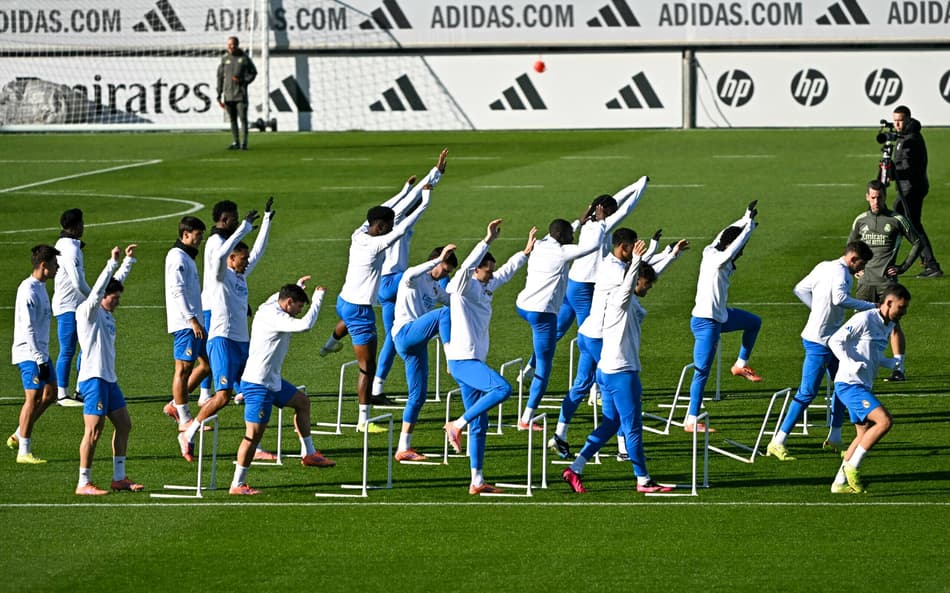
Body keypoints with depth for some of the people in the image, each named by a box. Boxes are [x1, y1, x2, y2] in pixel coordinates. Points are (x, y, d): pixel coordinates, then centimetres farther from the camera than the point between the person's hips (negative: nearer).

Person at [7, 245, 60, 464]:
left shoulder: (40, 288, 14)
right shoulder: (28, 291, -17)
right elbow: (28, 329, -21)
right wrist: (39, 360, -22)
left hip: (40, 353, 10)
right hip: (29, 354, -10)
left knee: (49, 394, 12)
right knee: (33, 398, -7)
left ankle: (18, 436, 20)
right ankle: (24, 451, -2)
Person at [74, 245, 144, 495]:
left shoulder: (107, 314, 16)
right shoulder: (88, 312, -7)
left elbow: (118, 281, 29)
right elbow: (97, 290, -23)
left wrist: (128, 261, 33)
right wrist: (113, 263, -26)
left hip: (108, 379, 10)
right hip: (93, 378, -10)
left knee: (124, 425, 13)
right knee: (94, 430, -10)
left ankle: (119, 478, 20)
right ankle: (84, 484, -7)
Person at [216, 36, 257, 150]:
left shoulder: (244, 58, 1)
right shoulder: (224, 59, 8)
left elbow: (253, 72, 7)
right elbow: (220, 77, 10)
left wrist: (243, 81, -11)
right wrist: (219, 95, 6)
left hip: (241, 94, -3)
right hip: (228, 95, 3)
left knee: (243, 118, -6)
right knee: (232, 119, 6)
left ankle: (244, 143, -4)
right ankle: (235, 142, 11)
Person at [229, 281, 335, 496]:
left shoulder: (271, 308, 9)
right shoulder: (273, 317, -22)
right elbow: (305, 325, -34)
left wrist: (297, 286, 44)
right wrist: (318, 298, -21)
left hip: (271, 381, 11)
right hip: (258, 385, -11)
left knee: (302, 401, 24)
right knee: (253, 435, -8)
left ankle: (309, 454, 31)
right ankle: (237, 485, -1)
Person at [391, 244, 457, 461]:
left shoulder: (435, 287, 26)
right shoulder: (415, 279, -2)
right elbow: (410, 276, -29)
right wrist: (439, 259, -34)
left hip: (417, 343, 9)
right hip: (405, 333, -9)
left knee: (418, 395, 7)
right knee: (444, 313, -30)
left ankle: (404, 448, 11)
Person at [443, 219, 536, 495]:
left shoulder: (485, 287, 16)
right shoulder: (464, 286, -8)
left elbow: (506, 272, 34)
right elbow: (467, 266, -29)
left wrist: (526, 252, 35)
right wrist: (488, 240, -33)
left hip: (474, 361, 9)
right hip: (463, 360, -9)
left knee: (480, 424, 7)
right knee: (502, 388, -29)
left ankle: (477, 482, 9)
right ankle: (457, 425, -18)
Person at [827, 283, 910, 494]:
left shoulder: (887, 326, 14)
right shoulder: (864, 319, -14)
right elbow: (835, 341, -15)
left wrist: (893, 364, 7)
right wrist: (851, 364, -27)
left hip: (862, 386, 10)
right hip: (849, 384, -10)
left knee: (865, 434, 12)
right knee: (884, 421, -20)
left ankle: (840, 482, 18)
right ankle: (852, 466, -11)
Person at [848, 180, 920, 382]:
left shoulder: (897, 220, 0)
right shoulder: (861, 220, 11)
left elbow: (917, 243, 7)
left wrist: (904, 267, 0)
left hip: (887, 280, -4)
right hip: (865, 281, 4)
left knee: (893, 323, -6)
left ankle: (899, 368, -3)